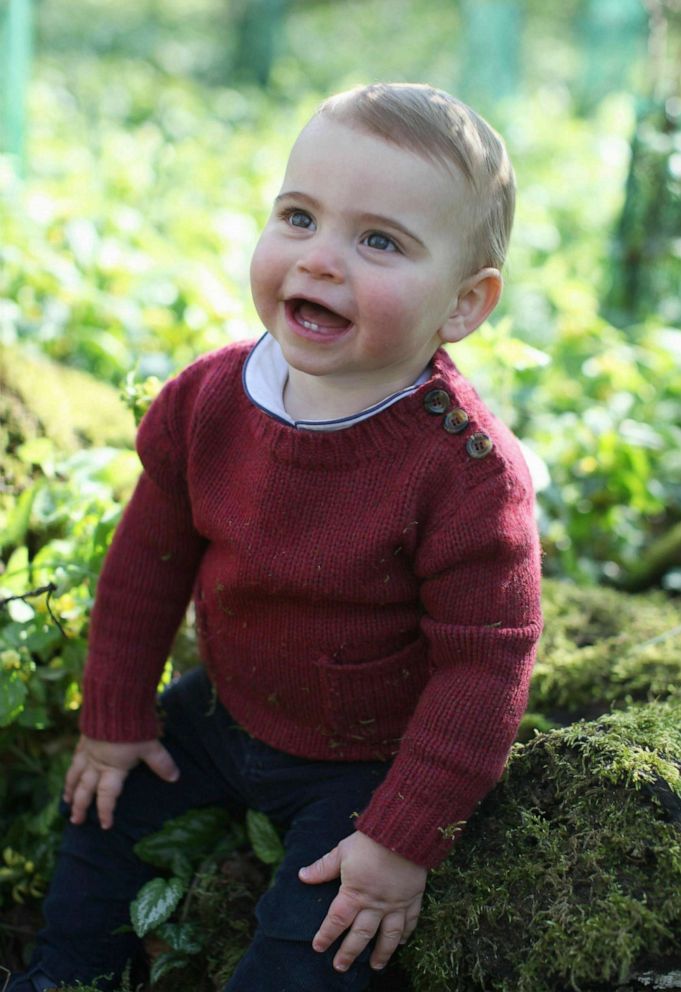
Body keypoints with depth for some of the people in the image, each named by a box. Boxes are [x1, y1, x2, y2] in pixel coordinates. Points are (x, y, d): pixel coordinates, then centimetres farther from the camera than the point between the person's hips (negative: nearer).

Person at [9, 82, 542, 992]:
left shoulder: (466, 470, -31)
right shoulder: (208, 400, -15)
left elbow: (481, 667, -24)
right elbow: (147, 563, -1)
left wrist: (407, 839, -22)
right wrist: (116, 718, 5)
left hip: (365, 762, -5)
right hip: (226, 710, 6)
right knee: (108, 812, 17)